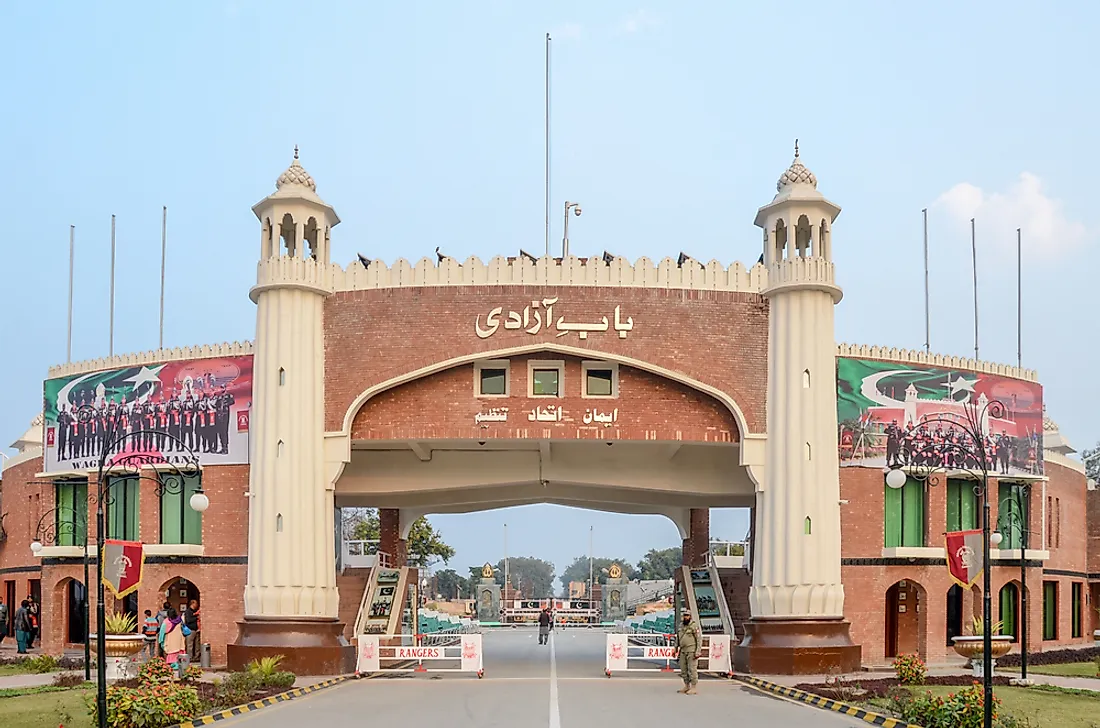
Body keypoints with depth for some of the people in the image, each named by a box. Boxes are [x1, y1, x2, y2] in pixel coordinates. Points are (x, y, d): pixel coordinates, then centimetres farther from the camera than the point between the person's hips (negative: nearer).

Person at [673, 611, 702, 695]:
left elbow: (699, 639, -12)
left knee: (692, 670, -7)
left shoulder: (694, 626, -10)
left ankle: (693, 688, -3)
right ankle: (686, 687, 18)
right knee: (683, 670, 9)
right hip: (683, 651, 7)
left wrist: (697, 652, -17)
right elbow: (678, 638, 19)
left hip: (692, 651, -7)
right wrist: (676, 650, 15)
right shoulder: (681, 627, 12)